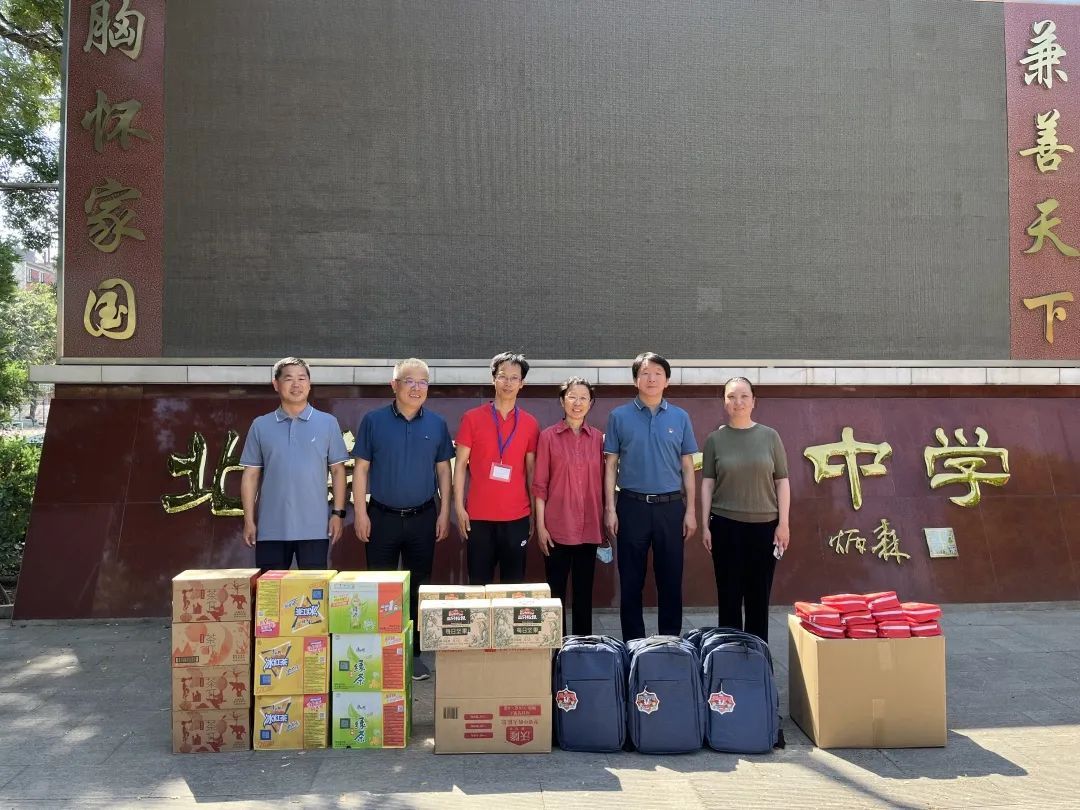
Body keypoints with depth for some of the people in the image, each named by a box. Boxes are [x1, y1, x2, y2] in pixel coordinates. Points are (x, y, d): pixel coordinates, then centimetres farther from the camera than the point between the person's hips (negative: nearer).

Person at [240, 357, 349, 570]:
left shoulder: (328, 423, 3)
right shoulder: (261, 426, 5)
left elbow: (337, 470, 3)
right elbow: (251, 475, 6)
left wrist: (338, 513, -3)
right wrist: (249, 520, 1)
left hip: (314, 527, -1)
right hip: (271, 528, 1)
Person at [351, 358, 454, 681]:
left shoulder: (437, 424, 3)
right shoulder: (373, 421, -2)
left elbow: (443, 470, 7)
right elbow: (361, 468, -1)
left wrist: (444, 513, 2)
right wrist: (360, 513, -5)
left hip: (423, 518, 2)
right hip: (382, 517, -1)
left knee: (418, 588, 9)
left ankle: (414, 653, 21)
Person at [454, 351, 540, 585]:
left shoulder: (530, 424, 5)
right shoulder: (472, 418, 0)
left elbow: (531, 470, 9)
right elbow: (461, 464, 2)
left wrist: (534, 512, 7)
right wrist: (459, 507, -5)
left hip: (517, 517, 1)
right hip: (478, 516, -1)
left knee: (514, 584, 8)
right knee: (479, 583, 6)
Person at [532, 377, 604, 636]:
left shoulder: (598, 438, 6)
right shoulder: (548, 436, -2)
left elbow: (601, 482, 9)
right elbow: (540, 485, -2)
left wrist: (606, 522, 7)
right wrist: (540, 525, -7)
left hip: (589, 528, 3)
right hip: (557, 527, -3)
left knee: (584, 591, 11)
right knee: (556, 591, 5)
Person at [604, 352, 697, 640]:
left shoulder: (680, 417, 5)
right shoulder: (619, 416, 1)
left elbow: (687, 467, 7)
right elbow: (610, 465, 2)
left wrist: (690, 510, 2)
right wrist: (610, 509, -4)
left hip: (670, 507, 1)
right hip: (632, 506, -1)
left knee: (671, 579, 7)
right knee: (631, 581, 6)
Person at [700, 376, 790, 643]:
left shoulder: (770, 436, 2)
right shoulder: (715, 439, 2)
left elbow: (782, 481, 3)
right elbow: (707, 483, 2)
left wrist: (783, 523, -1)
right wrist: (705, 525, -1)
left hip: (764, 524, 1)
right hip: (726, 525, 0)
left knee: (759, 594, 7)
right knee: (729, 594, 6)